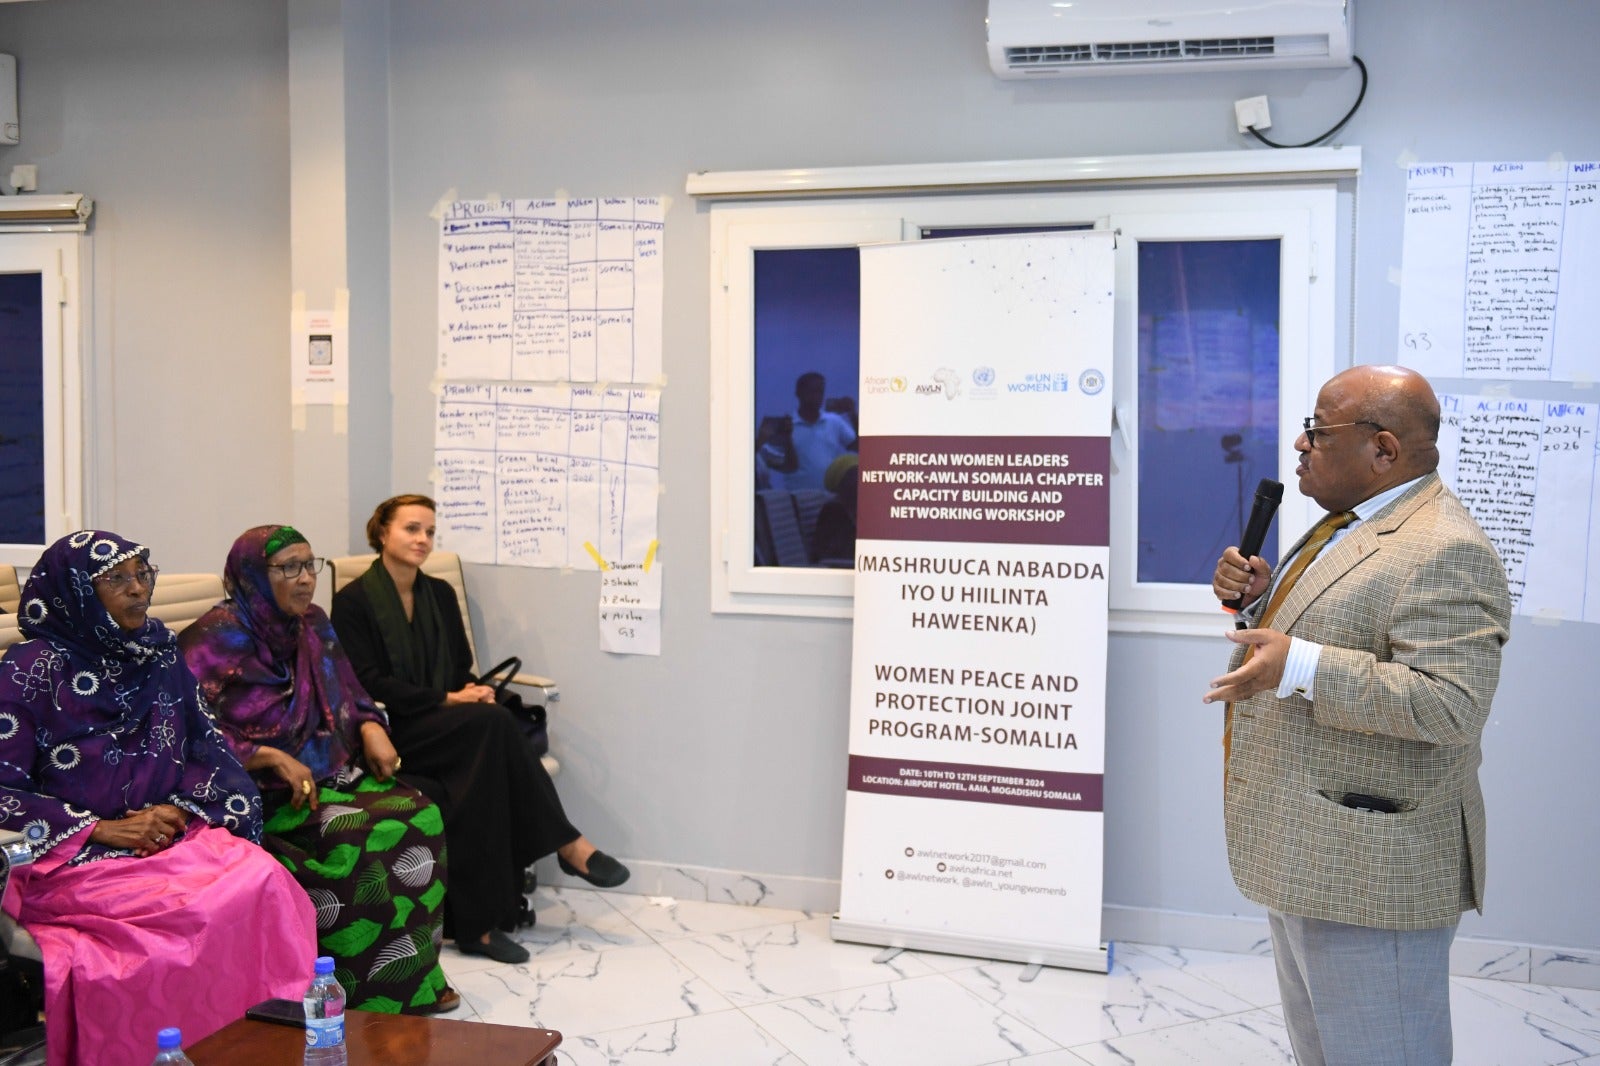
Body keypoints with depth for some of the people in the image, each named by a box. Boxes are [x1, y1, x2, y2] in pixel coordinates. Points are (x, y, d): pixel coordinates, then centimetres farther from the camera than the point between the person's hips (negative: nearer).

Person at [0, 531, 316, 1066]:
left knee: (264, 879, -24)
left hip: (170, 835, 5)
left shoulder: (159, 652, 10)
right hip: (71, 856, -4)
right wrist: (101, 829, -15)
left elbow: (206, 747, 11)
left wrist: (179, 810, -8)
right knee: (208, 904, -28)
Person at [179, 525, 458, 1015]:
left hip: (330, 773, 7)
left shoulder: (314, 625, 12)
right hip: (261, 793, -6)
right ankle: (363, 994, -14)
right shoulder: (216, 639, -9)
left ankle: (413, 978, -10)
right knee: (356, 837, -30)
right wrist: (274, 758, -23)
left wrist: (371, 728, -2)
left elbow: (350, 699, 20)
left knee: (419, 815, -18)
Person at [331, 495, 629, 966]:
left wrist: (471, 691, -9)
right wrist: (446, 700, -19)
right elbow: (369, 683, -11)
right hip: (394, 732, -5)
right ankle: (565, 843, -23)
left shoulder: (440, 594, 16)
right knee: (492, 722, -32)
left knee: (484, 750, -31)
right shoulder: (353, 601, -1)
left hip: (444, 727, 6)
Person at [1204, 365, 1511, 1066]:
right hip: (1301, 856, 10)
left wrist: (1301, 667, -33)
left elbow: (1451, 704, -29)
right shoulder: (1350, 526, 12)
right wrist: (1260, 597, 6)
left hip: (1368, 873, -10)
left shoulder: (1445, 553, -21)